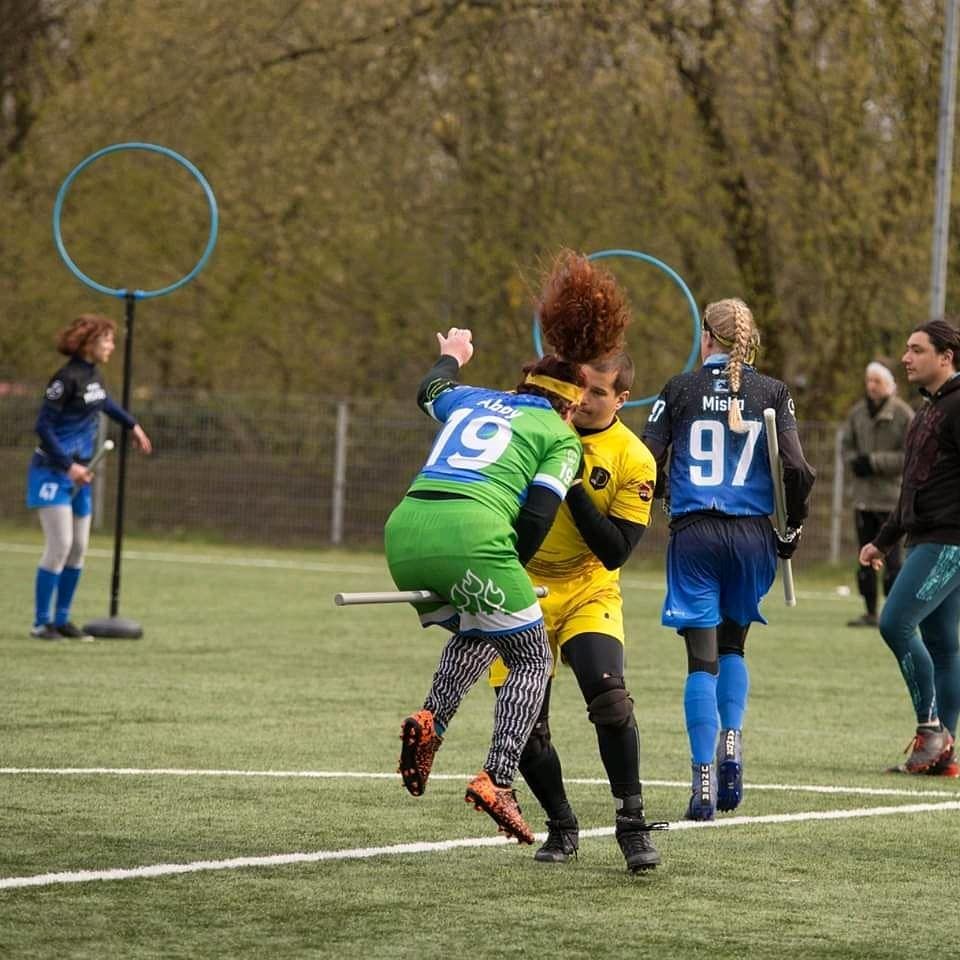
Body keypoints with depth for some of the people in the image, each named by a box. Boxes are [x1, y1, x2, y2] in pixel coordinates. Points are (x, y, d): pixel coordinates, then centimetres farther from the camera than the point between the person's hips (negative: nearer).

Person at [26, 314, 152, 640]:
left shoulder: (91, 374, 8)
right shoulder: (67, 377, -17)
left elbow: (103, 402, 32)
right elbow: (43, 427, -18)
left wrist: (132, 425, 40)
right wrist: (68, 466, -21)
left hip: (78, 472, 9)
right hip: (52, 470, -9)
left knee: (78, 548, 8)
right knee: (60, 545, -13)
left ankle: (62, 619, 17)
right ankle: (41, 623, -5)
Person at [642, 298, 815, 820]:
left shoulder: (680, 389, 1)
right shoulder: (774, 393, 2)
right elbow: (797, 469, -7)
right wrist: (791, 530, 6)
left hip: (693, 534, -1)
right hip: (753, 534, 1)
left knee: (703, 659, 2)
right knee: (732, 647, 22)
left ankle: (705, 780, -6)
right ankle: (731, 743, 3)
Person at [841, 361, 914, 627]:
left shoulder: (903, 415, -8)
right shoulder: (857, 413, 8)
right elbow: (847, 444, 17)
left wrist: (874, 461, -16)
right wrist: (855, 461, -5)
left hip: (891, 496, -6)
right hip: (863, 495, 6)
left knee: (891, 557, -7)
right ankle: (870, 612, 16)